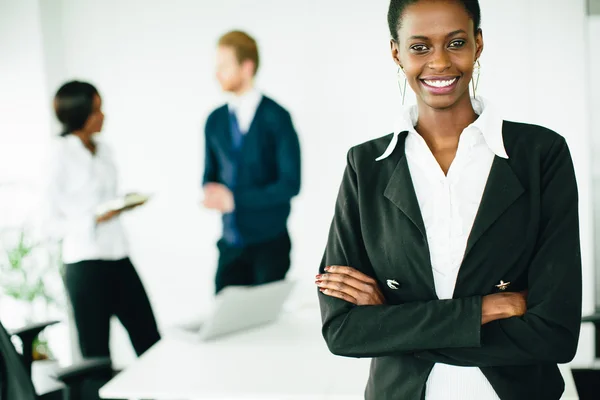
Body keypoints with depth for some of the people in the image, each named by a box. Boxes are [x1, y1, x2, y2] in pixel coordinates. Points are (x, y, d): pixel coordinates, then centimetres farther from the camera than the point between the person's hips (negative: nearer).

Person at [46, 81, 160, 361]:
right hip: (85, 264, -6)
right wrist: (95, 220, -21)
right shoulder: (61, 154, -7)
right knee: (97, 352, 3)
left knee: (149, 342, 5)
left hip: (118, 256, 6)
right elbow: (54, 223, -7)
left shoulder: (103, 149, 11)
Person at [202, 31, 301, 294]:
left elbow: (290, 183, -14)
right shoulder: (215, 120, 8)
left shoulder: (275, 117, -9)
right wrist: (211, 192, -8)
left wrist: (234, 198, -18)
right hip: (231, 243, 4)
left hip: (269, 242, -4)